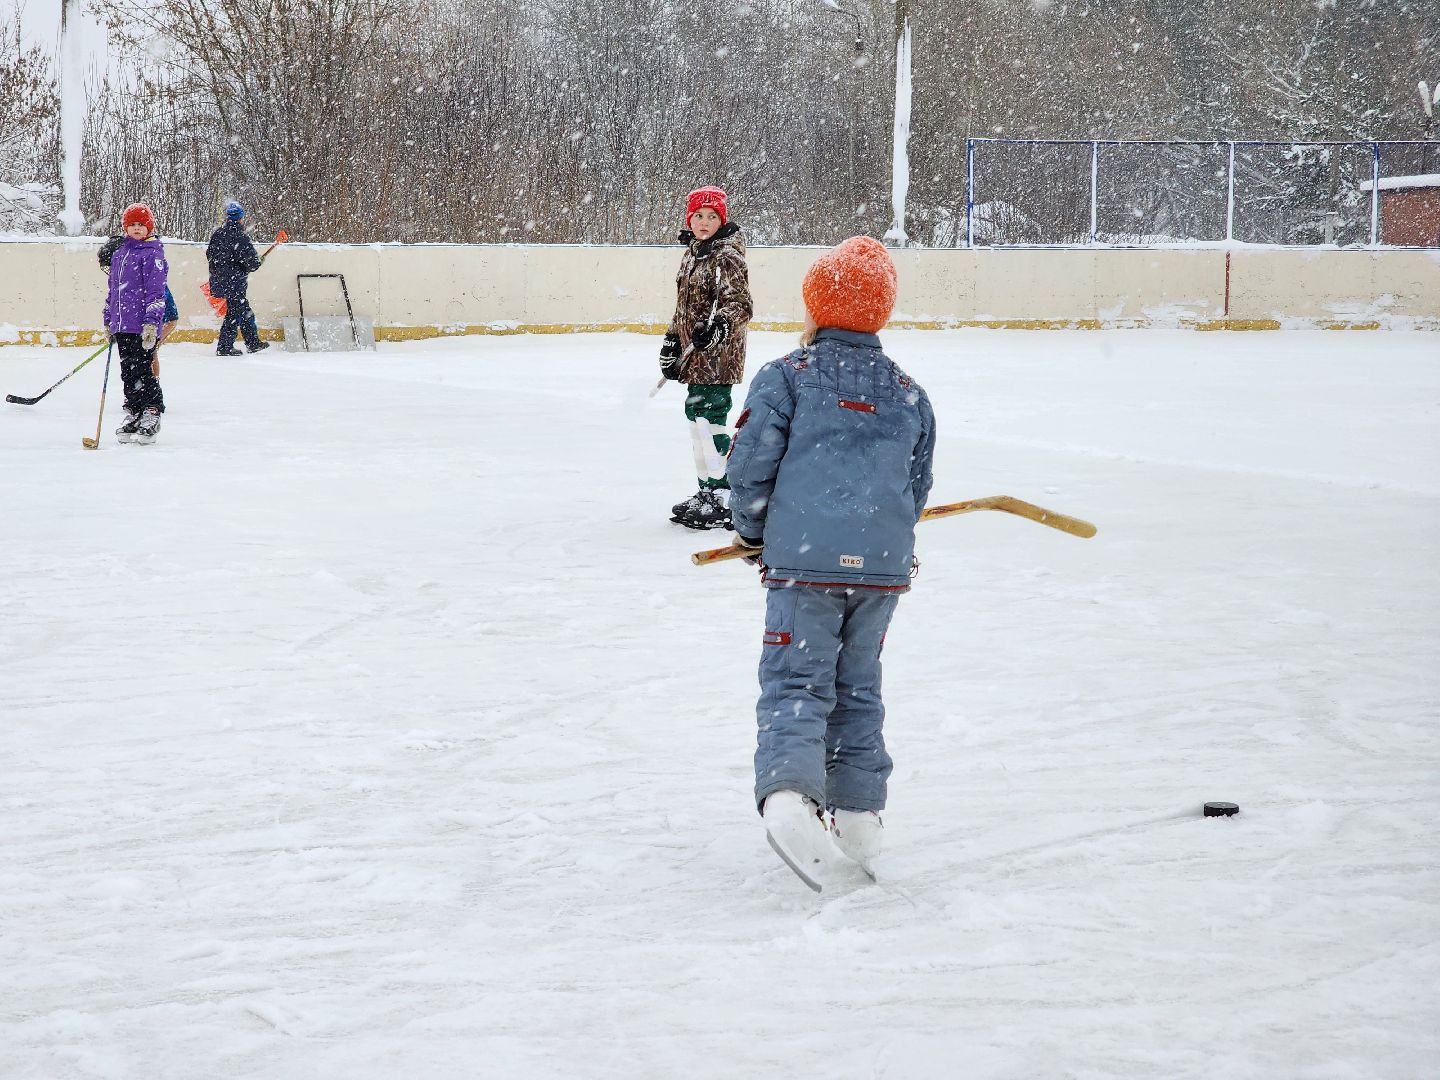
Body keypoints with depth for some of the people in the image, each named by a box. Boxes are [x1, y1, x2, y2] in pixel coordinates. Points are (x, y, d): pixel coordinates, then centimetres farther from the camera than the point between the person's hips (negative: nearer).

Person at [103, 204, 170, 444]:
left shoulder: (152, 253, -7)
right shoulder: (119, 253, 16)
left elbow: (156, 291, -14)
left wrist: (152, 323, -20)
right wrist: (109, 320, 24)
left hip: (144, 326, -8)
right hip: (122, 325, 8)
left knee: (142, 371, -8)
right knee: (128, 372, 11)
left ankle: (151, 416, -3)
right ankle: (133, 415, 18)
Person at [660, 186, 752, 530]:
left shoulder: (727, 255, -13)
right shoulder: (693, 252, 15)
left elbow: (739, 305, -19)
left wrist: (717, 326, -35)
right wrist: (672, 342, 24)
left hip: (718, 356, -10)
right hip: (696, 354, 10)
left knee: (708, 417, -13)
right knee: (698, 415, 16)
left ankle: (723, 501, -9)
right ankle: (708, 491, 28)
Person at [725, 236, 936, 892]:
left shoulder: (786, 377, -2)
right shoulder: (908, 395, 12)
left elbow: (750, 464, -5)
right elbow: (916, 489, 17)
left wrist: (753, 532, 12)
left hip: (804, 560, -4)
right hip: (883, 564, 4)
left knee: (796, 680, -4)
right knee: (858, 685, 17)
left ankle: (789, 788, -29)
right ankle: (859, 813, 20)